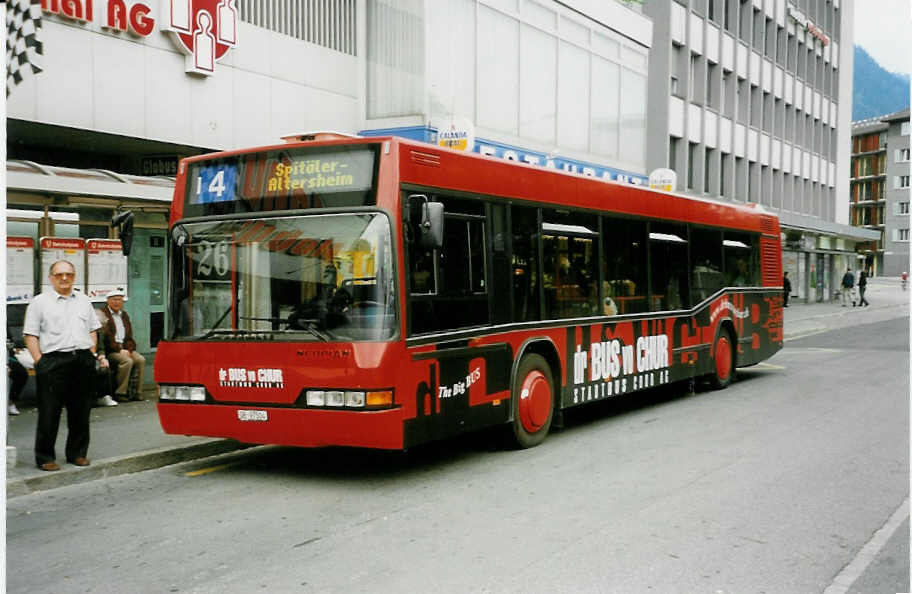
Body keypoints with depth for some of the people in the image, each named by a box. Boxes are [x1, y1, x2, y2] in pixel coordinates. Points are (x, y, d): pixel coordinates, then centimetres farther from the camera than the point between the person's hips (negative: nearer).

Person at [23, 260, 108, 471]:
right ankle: (45, 457, 8)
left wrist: (92, 355, 11)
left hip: (83, 361, 4)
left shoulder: (83, 301, 17)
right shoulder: (39, 302, 4)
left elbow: (93, 330, 21)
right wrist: (40, 362, -8)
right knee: (49, 412, -2)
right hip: (53, 361, -4)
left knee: (81, 411, 8)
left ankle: (77, 453, 20)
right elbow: (30, 335, 0)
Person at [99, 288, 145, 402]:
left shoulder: (124, 315, 22)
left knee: (141, 360, -18)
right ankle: (120, 393, -19)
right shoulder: (102, 314, -1)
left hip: (125, 348, 6)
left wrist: (129, 349, -1)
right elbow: (105, 337, -11)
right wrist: (120, 350, -16)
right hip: (110, 350, -6)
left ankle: (137, 392, -14)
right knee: (127, 361, -30)